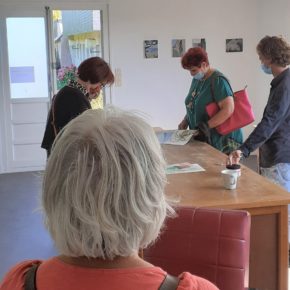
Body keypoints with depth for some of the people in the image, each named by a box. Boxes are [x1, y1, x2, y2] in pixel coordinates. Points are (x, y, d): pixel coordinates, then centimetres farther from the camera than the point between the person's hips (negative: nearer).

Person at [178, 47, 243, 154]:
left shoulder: (217, 80, -15)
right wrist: (185, 121, 8)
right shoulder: (196, 79, 12)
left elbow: (228, 109, -23)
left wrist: (207, 125, -26)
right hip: (203, 138, 8)